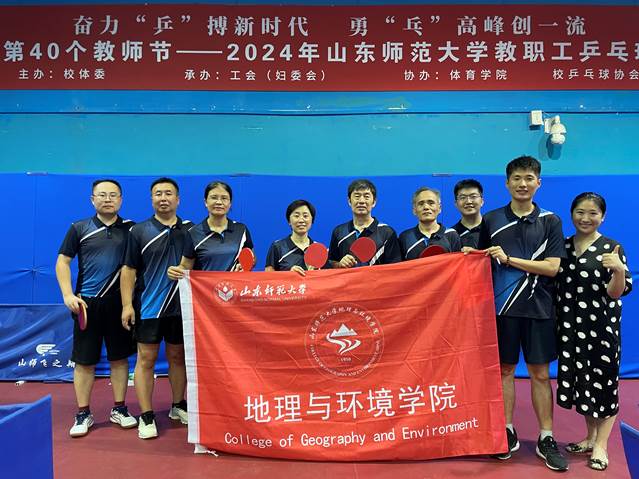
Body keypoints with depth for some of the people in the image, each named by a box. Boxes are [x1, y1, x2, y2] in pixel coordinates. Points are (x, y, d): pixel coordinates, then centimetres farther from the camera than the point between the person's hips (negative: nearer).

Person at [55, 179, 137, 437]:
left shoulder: (130, 229, 4)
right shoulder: (79, 228, 2)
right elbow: (63, 261, 4)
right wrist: (68, 295, -8)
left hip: (119, 303, 1)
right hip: (86, 304, -1)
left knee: (119, 357, 9)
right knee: (84, 360, 5)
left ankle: (119, 409, 22)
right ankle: (83, 414, 19)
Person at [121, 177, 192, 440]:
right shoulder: (139, 231, 0)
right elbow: (129, 270, -1)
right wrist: (127, 304, -8)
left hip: (181, 307, 2)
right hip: (148, 307, -2)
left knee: (178, 356, 13)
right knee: (146, 359, 2)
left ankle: (179, 406, 29)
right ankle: (146, 417, 11)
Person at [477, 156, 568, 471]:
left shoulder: (550, 221, 1)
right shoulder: (491, 220, 4)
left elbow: (552, 267, -8)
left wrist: (509, 259, -15)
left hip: (538, 307, -1)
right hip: (502, 306, 1)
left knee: (540, 373, 6)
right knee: (505, 369, 9)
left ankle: (546, 439, 18)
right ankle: (508, 432, 22)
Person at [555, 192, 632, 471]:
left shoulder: (611, 248, -8)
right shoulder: (563, 246, 5)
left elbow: (616, 293, -15)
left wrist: (619, 270, -32)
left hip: (601, 327, -4)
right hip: (570, 326, 5)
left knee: (602, 382, 4)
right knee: (579, 381, 13)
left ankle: (601, 445, 21)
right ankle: (590, 436, 32)